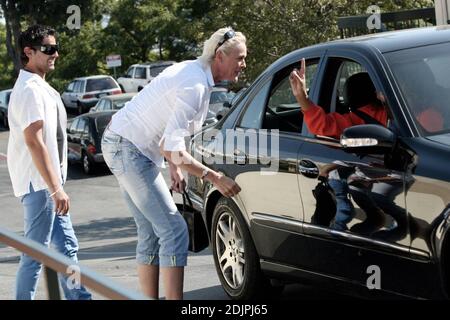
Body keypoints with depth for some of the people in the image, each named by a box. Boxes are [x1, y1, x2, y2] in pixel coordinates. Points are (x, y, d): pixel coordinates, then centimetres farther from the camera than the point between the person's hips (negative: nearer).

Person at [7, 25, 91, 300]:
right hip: (39, 183, -10)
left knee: (67, 247, 12)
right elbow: (34, 142, -23)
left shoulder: (40, 87, 16)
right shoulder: (29, 90, -16)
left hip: (48, 183, 10)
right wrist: (56, 188, -26)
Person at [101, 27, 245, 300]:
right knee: (174, 231, -10)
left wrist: (175, 169, 15)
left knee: (151, 234, 12)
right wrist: (215, 178, -20)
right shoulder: (195, 85, -22)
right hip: (128, 150, -10)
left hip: (125, 147, 10)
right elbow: (172, 149, -27)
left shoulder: (194, 71, 7)